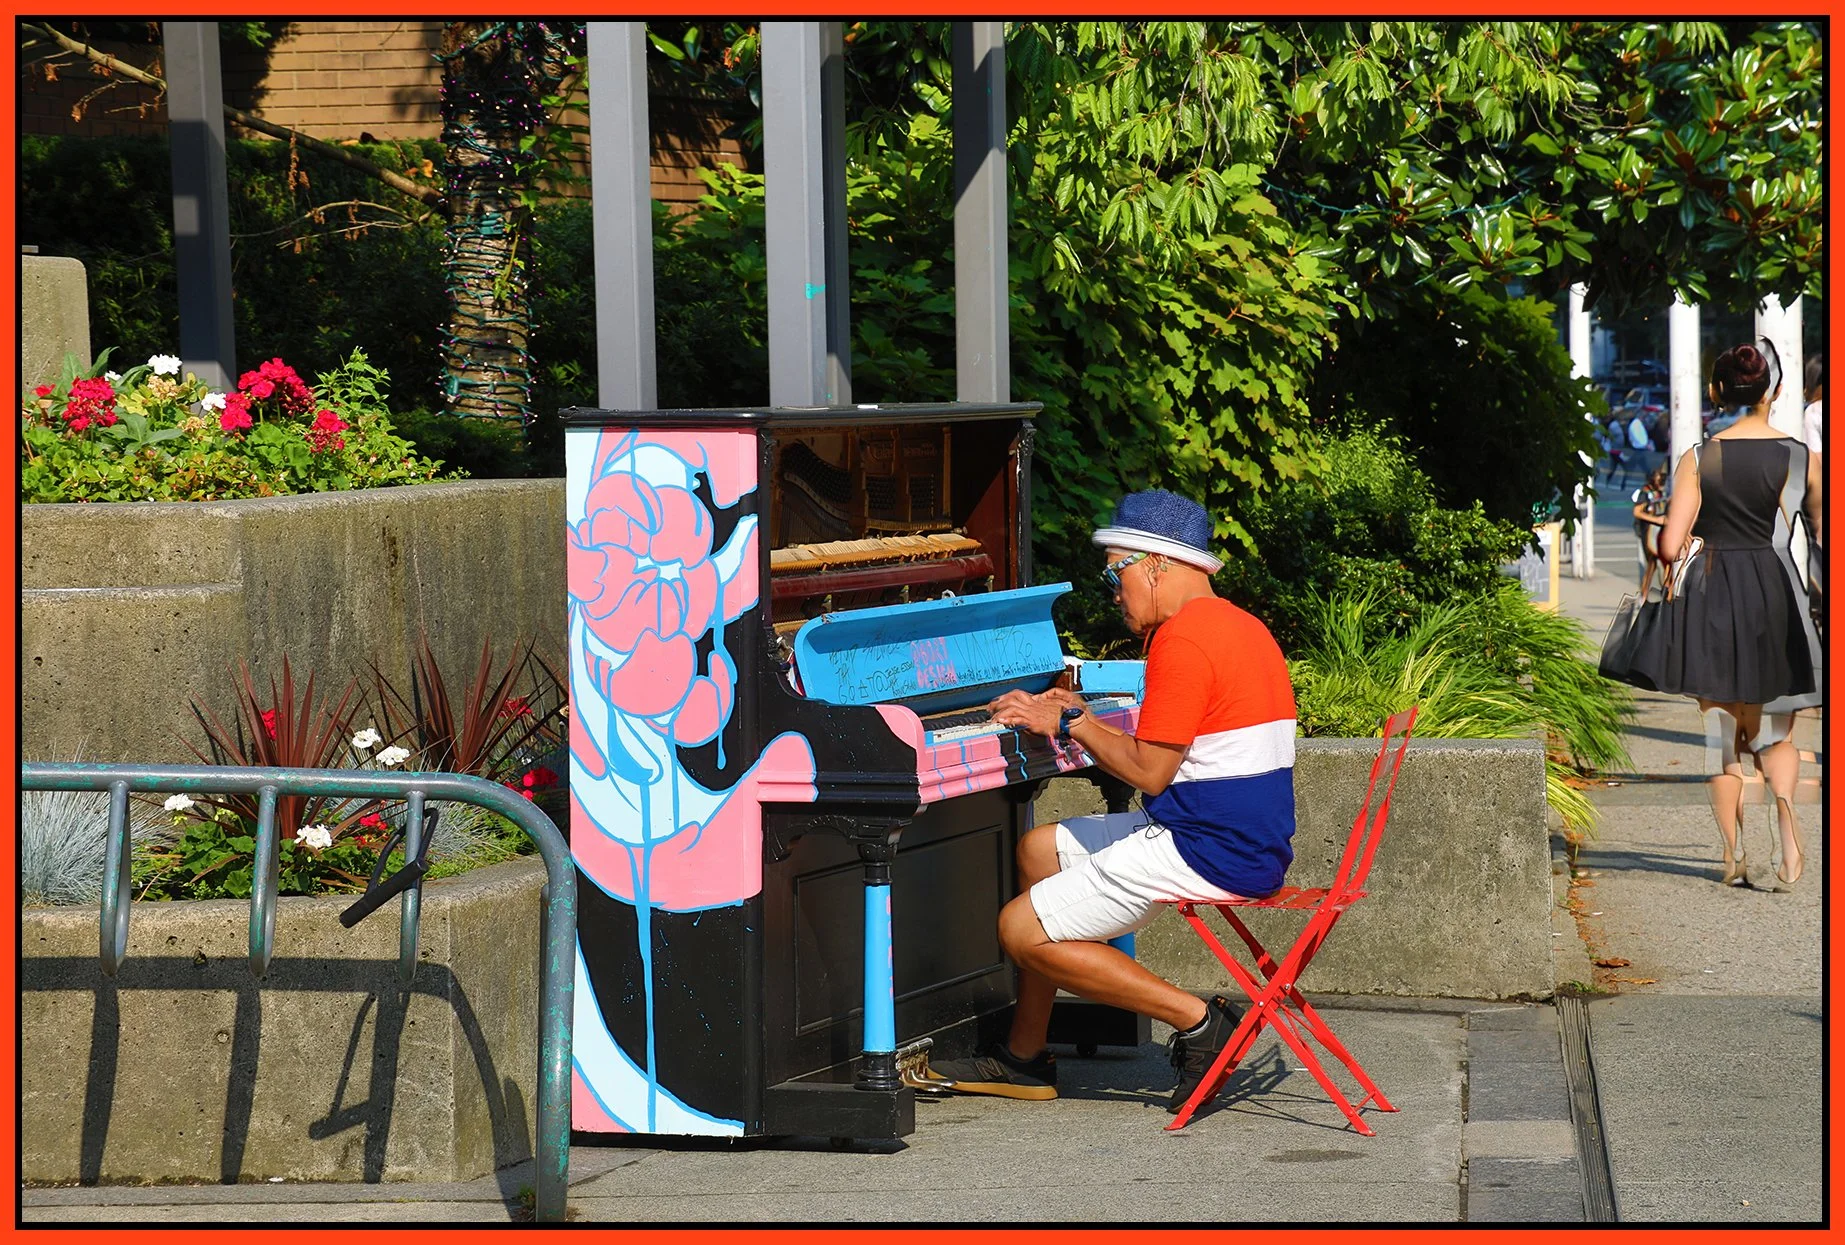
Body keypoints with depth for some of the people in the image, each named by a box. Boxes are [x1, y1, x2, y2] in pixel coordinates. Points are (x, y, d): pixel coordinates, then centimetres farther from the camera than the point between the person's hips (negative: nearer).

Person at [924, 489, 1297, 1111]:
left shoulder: (1183, 640, -18)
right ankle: (1023, 1058, 26)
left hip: (1209, 853, -11)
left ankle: (1197, 1021, -8)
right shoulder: (1239, 626, 16)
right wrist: (1081, 718, 16)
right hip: (1251, 842, 11)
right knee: (1039, 849, 22)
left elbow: (1149, 773, -19)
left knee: (1022, 930, -8)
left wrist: (1067, 724, -5)